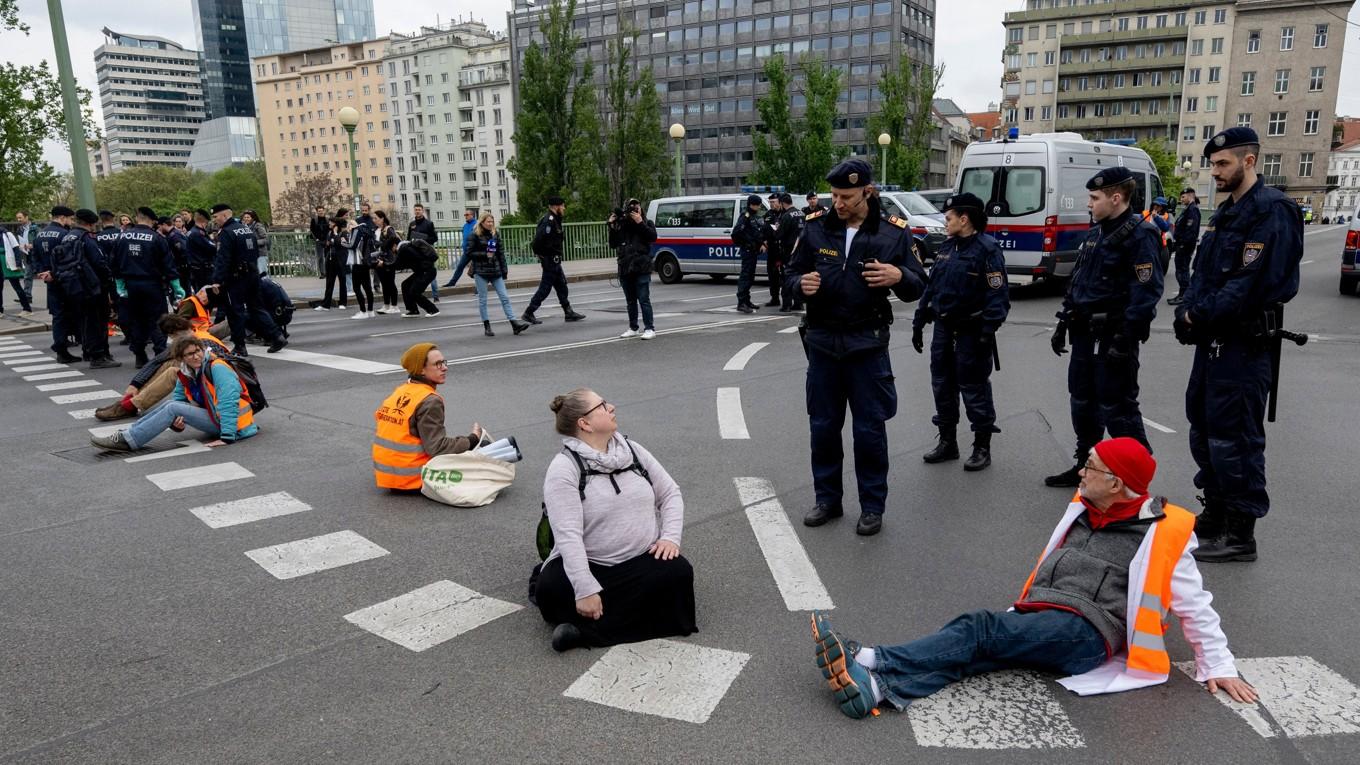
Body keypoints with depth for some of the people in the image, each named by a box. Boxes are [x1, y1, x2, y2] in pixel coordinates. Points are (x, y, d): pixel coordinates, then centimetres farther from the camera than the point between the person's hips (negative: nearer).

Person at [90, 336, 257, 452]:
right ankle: (128, 434, -5)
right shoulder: (185, 375, 7)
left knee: (172, 408, -14)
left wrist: (227, 437, -32)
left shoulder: (217, 368, -17)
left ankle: (128, 440, -13)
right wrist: (176, 422, -14)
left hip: (232, 424, -8)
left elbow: (229, 401, -26)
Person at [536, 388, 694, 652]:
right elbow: (568, 534, -21)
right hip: (589, 564, -5)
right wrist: (586, 590, -29)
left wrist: (670, 537, -7)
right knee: (550, 591, -31)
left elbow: (670, 493, 10)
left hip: (643, 559, 5)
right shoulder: (564, 468, -12)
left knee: (678, 573, -26)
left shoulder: (632, 450, 6)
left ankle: (587, 630, -23)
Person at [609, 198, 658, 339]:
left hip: (642, 269, -4)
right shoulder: (621, 225, 10)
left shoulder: (647, 223, 5)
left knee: (644, 300, -8)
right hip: (625, 269, 4)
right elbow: (613, 244, 7)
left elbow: (653, 237, -13)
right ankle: (633, 328, 20)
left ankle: (649, 329, -4)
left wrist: (640, 222, -16)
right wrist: (612, 226, -3)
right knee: (631, 301, 12)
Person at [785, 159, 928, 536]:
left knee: (870, 429, 4)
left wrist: (899, 276, -22)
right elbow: (792, 273, 9)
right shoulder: (815, 228, 0)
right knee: (823, 426, 11)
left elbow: (917, 288, 1)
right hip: (822, 341, 2)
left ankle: (872, 506, 19)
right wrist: (801, 284, -15)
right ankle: (827, 499, 27)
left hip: (867, 343, -2)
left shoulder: (894, 232, -4)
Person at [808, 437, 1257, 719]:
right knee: (970, 654, -24)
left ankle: (871, 662, -40)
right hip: (1037, 622, 6)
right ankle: (876, 689, -46)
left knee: (981, 630, -29)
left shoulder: (1160, 534, 1)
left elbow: (1196, 607, 5)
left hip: (1083, 634, -6)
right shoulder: (1083, 511, 19)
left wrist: (1218, 666, 2)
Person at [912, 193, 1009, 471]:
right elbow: (931, 286, 16)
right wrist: (918, 323, 14)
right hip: (943, 328, 8)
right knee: (942, 385, 13)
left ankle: (982, 448, 14)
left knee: (974, 389, 1)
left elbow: (998, 295, -17)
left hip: (971, 331, -8)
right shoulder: (946, 248, 11)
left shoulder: (987, 249, -13)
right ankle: (947, 442, 27)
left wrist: (987, 333, -23)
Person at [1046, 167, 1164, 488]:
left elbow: (1146, 293, -20)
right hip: (1085, 334, 9)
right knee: (1082, 402, 16)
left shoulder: (1139, 235, -14)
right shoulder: (1095, 233, 14)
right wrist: (1063, 323, 16)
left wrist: (1125, 340, -24)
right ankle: (1085, 465, 29)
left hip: (1113, 338, -9)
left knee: (1117, 409, -4)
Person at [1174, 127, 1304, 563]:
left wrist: (1200, 315, -17)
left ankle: (1240, 534, 4)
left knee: (1234, 437, -5)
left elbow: (1251, 283, -24)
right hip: (1215, 339, 10)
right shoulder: (1227, 212, 16)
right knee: (1203, 426, 17)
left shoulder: (1271, 211, -15)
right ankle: (1216, 514, 30)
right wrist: (1189, 311, -3)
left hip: (1245, 343, -10)